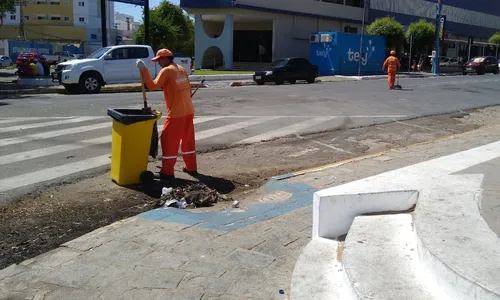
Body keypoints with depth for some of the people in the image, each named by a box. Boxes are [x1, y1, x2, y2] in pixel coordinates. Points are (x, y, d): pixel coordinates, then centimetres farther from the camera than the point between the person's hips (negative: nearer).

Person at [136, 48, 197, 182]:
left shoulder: (166, 71, -10)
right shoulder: (182, 69, 14)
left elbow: (153, 86, -13)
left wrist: (143, 70, -11)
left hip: (176, 113, -8)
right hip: (188, 111, 8)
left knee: (169, 141, 0)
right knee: (188, 140, 16)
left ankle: (167, 172, 2)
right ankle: (191, 168, 23)